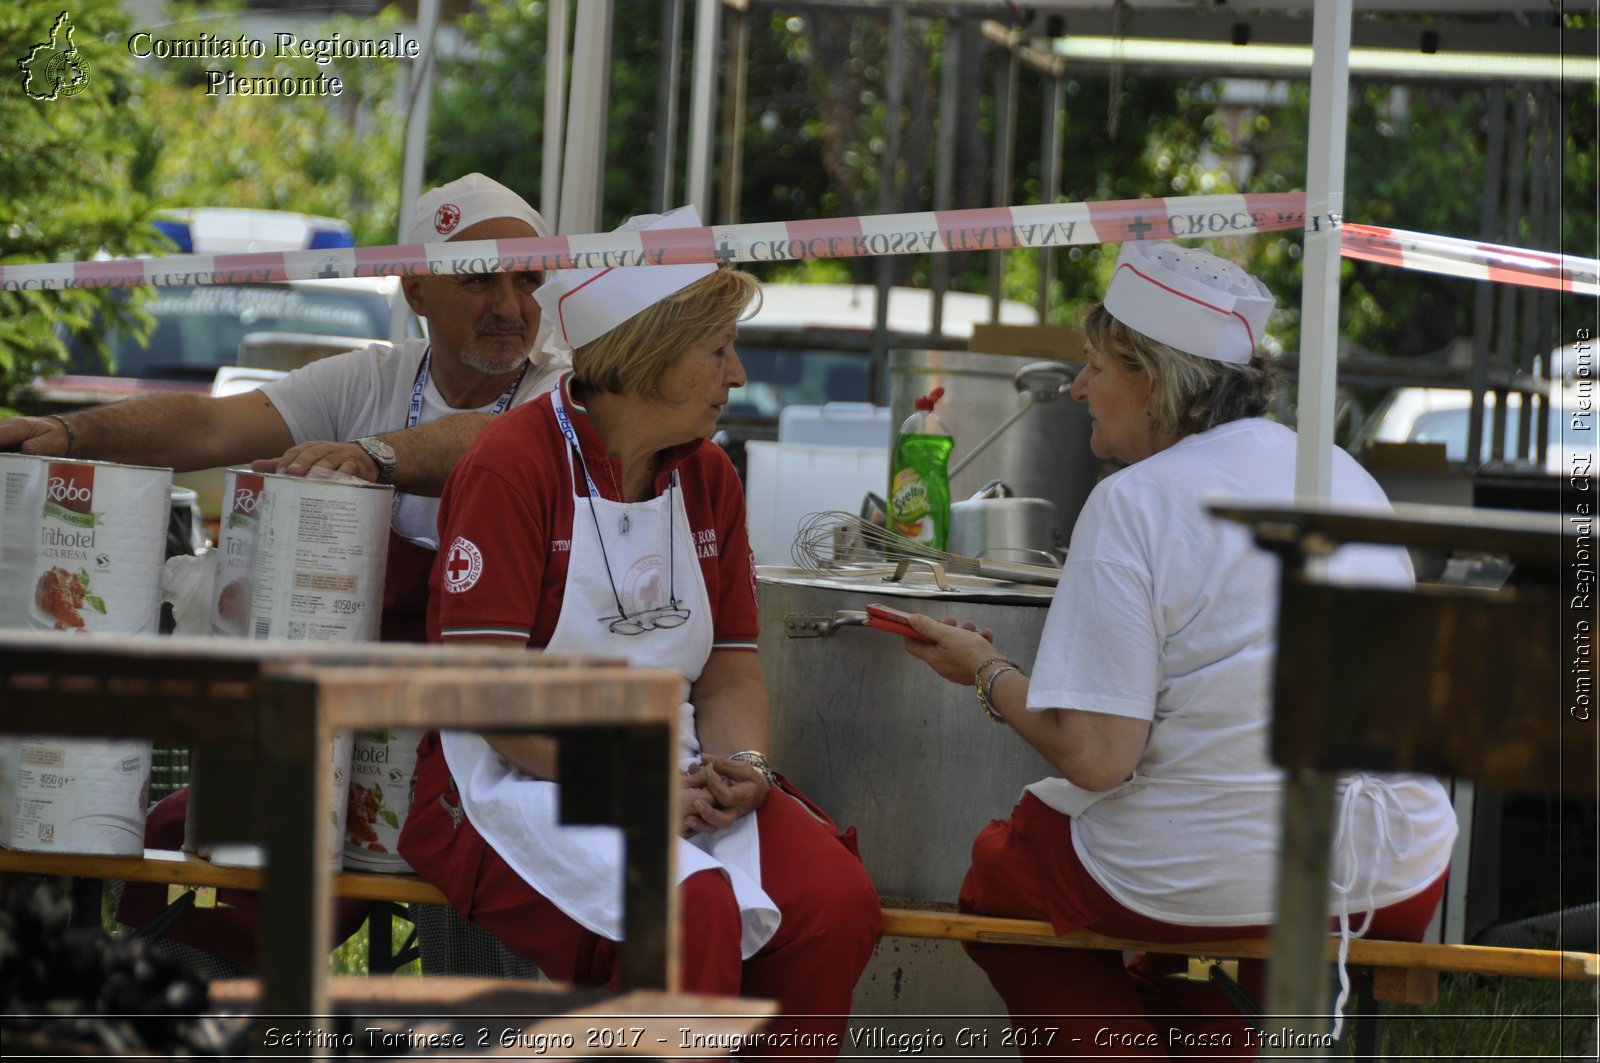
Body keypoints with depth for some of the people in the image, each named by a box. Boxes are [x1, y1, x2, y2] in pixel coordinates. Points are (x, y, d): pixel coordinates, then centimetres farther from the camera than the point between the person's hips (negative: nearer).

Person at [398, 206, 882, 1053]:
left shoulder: (707, 478, 12)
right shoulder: (512, 465, -9)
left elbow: (730, 671, 12)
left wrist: (740, 766, -10)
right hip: (522, 785, -6)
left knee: (836, 900, -21)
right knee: (691, 907, -34)